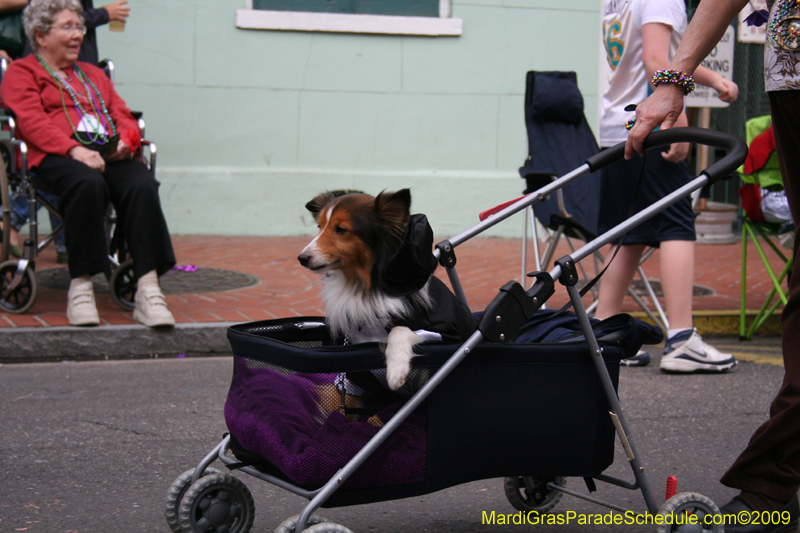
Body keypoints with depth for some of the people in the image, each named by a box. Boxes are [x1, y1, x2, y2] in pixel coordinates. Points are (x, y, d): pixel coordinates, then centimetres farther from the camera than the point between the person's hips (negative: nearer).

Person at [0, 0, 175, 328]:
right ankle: (80, 287, -33)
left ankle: (148, 291, -38)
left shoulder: (93, 74, 35)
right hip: (55, 154, -5)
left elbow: (123, 114, 25)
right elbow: (31, 120, -2)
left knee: (142, 186, -30)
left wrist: (126, 140, -1)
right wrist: (74, 149, -19)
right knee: (88, 184, -40)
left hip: (110, 153, 5)